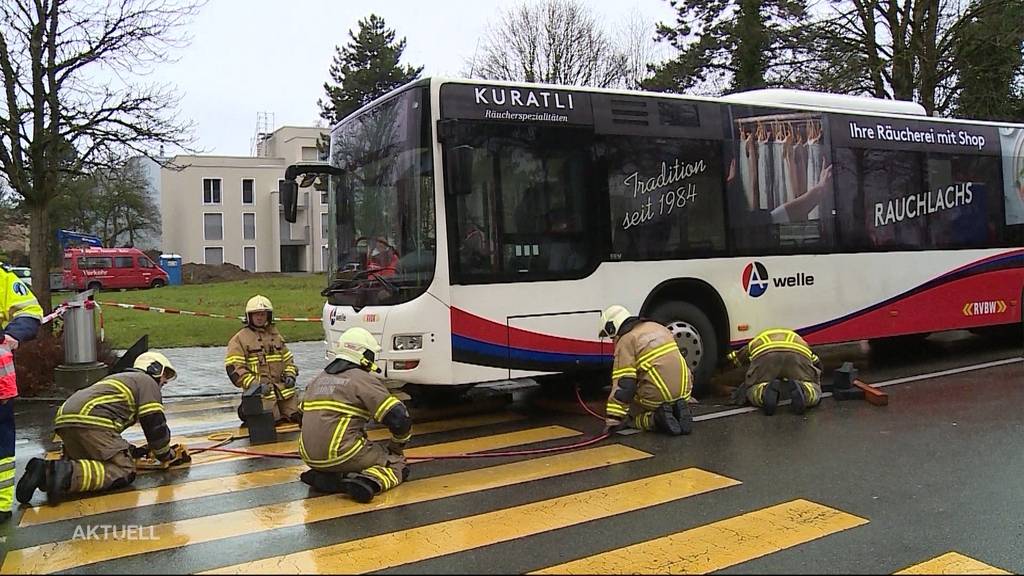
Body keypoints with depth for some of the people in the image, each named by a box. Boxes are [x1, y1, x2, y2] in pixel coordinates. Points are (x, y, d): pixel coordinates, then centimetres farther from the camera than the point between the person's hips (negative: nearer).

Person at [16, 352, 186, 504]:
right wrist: (167, 456, 18)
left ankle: (45, 470, -2)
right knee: (124, 472, -10)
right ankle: (67, 473, -28)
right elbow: (155, 424, 4)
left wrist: (135, 451, 32)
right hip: (89, 420, -9)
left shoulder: (120, 379, 38)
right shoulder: (147, 381, 12)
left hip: (63, 419, 9)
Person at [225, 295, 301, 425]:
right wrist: (256, 384, -17)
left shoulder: (276, 335, 19)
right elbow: (233, 368, -8)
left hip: (284, 389, 6)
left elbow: (288, 359, 26)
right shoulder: (239, 339, -1)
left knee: (298, 417, 0)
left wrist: (290, 375, 5)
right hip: (261, 394, -5)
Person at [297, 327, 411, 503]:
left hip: (311, 458, 7)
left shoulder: (319, 379, 17)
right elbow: (399, 418, -11)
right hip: (342, 454, -7)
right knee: (396, 462, 12)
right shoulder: (365, 380, -6)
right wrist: (397, 446, 10)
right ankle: (369, 481, -19)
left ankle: (324, 477, 3)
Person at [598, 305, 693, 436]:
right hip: (684, 391, 6)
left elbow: (623, 384, -15)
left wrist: (613, 419, -15)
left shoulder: (626, 341, -6)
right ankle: (678, 411, 3)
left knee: (628, 415, 19)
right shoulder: (658, 327, 18)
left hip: (657, 396, -6)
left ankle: (656, 419, -10)